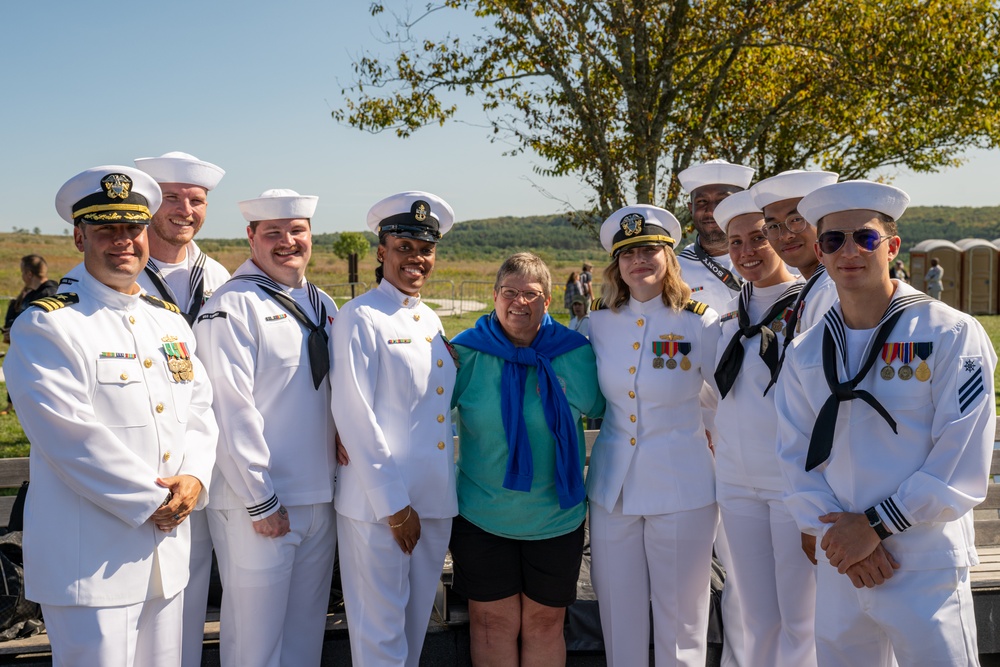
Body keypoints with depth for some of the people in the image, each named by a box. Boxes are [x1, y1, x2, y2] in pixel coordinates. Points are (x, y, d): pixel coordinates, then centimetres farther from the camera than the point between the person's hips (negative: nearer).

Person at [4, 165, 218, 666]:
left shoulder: (169, 321, 13)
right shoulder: (45, 327, -8)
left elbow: (199, 411, 11)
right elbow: (73, 438, -16)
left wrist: (193, 479, -8)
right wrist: (151, 502, -14)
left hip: (167, 549, 6)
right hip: (90, 563, -6)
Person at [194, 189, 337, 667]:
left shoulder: (322, 305, 12)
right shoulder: (232, 305, -10)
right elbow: (231, 410, -15)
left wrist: (344, 438, 5)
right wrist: (261, 501, -14)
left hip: (320, 499, 7)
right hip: (257, 505, -6)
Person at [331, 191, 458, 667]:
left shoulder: (431, 321, 12)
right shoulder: (360, 318, -9)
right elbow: (353, 416, -14)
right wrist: (393, 504, -15)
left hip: (435, 501, 7)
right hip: (377, 502, -7)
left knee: (416, 621, 18)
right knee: (380, 629, 4)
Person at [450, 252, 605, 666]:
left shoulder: (576, 354, -4)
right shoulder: (466, 353, -6)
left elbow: (602, 408, 10)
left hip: (557, 519, 1)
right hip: (482, 518, -1)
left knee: (545, 624, 13)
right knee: (492, 624, 9)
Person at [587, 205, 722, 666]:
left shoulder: (700, 324, -8)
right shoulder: (600, 322, 2)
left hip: (681, 489, -3)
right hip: (611, 486, 3)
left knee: (681, 617, 9)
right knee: (618, 613, 13)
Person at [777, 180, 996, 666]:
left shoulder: (952, 335, -7)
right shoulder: (806, 352, 7)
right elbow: (797, 457, 5)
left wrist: (876, 526, -13)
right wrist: (838, 532, -9)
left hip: (926, 571, -4)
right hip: (838, 570, 4)